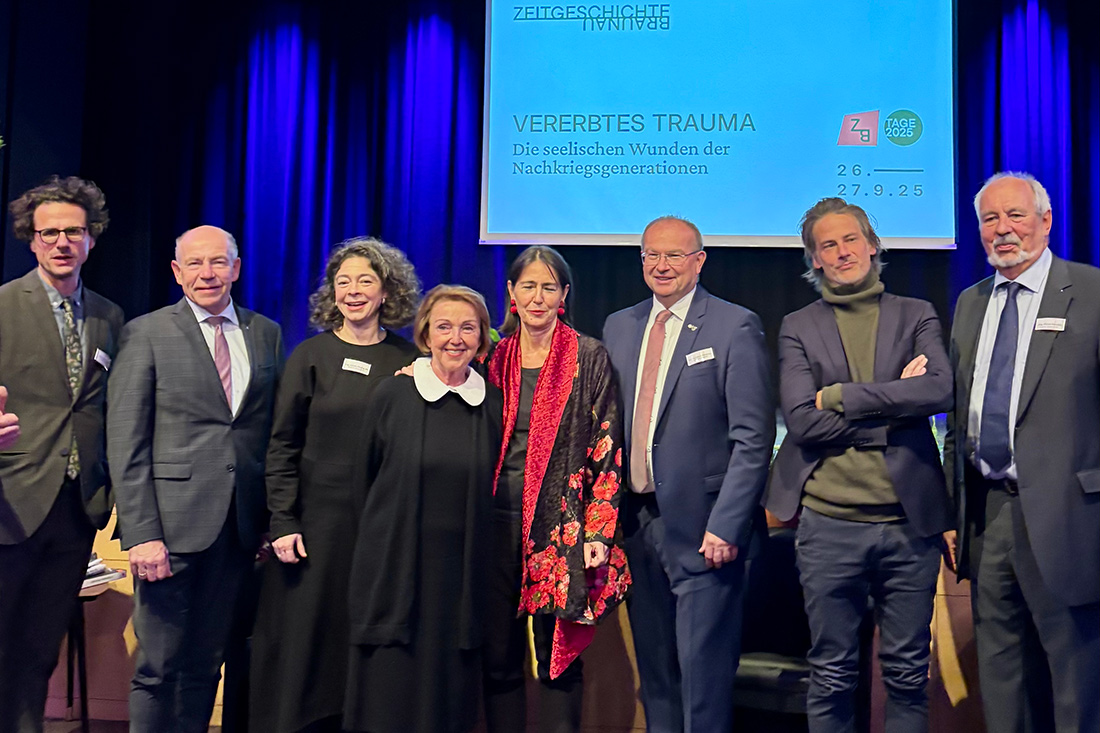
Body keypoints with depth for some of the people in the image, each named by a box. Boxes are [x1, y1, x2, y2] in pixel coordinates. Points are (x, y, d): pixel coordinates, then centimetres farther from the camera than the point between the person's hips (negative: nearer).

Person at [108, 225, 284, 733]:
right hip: (172, 524, -3)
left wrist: (275, 519, 4)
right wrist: (141, 533, -12)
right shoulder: (146, 333, 0)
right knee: (159, 668, 4)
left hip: (239, 527, 3)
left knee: (205, 665, 13)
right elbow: (125, 443, -5)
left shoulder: (266, 334, 10)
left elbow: (275, 432, 11)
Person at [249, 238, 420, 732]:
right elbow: (282, 445, -1)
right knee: (307, 639, 4)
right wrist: (283, 523, -7)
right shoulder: (312, 355, 0)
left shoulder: (408, 358, 5)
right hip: (319, 520, -1)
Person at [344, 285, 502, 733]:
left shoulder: (493, 404, 3)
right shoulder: (391, 396, -2)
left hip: (464, 574, 2)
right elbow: (364, 481, 6)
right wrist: (382, 543, 10)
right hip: (395, 567, -1)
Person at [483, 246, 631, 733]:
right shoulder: (495, 357, 9)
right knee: (498, 654, 10)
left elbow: (607, 449, -3)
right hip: (497, 522, 3)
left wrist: (598, 533, -9)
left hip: (560, 525, -3)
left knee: (557, 655, 4)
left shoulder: (590, 359, 0)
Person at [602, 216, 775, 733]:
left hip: (701, 525, -5)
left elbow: (753, 439, -10)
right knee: (653, 666, 15)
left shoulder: (735, 327, -5)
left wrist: (725, 526, -16)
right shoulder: (618, 327, 12)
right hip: (635, 520, 5)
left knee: (702, 670, 1)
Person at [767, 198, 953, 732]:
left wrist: (841, 396, -12)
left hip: (910, 521, 1)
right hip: (829, 525, -1)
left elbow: (941, 390, -10)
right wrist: (896, 405, -9)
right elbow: (802, 421, -8)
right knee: (832, 677, 9)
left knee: (907, 674, 12)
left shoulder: (916, 315, 9)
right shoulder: (798, 328, 5)